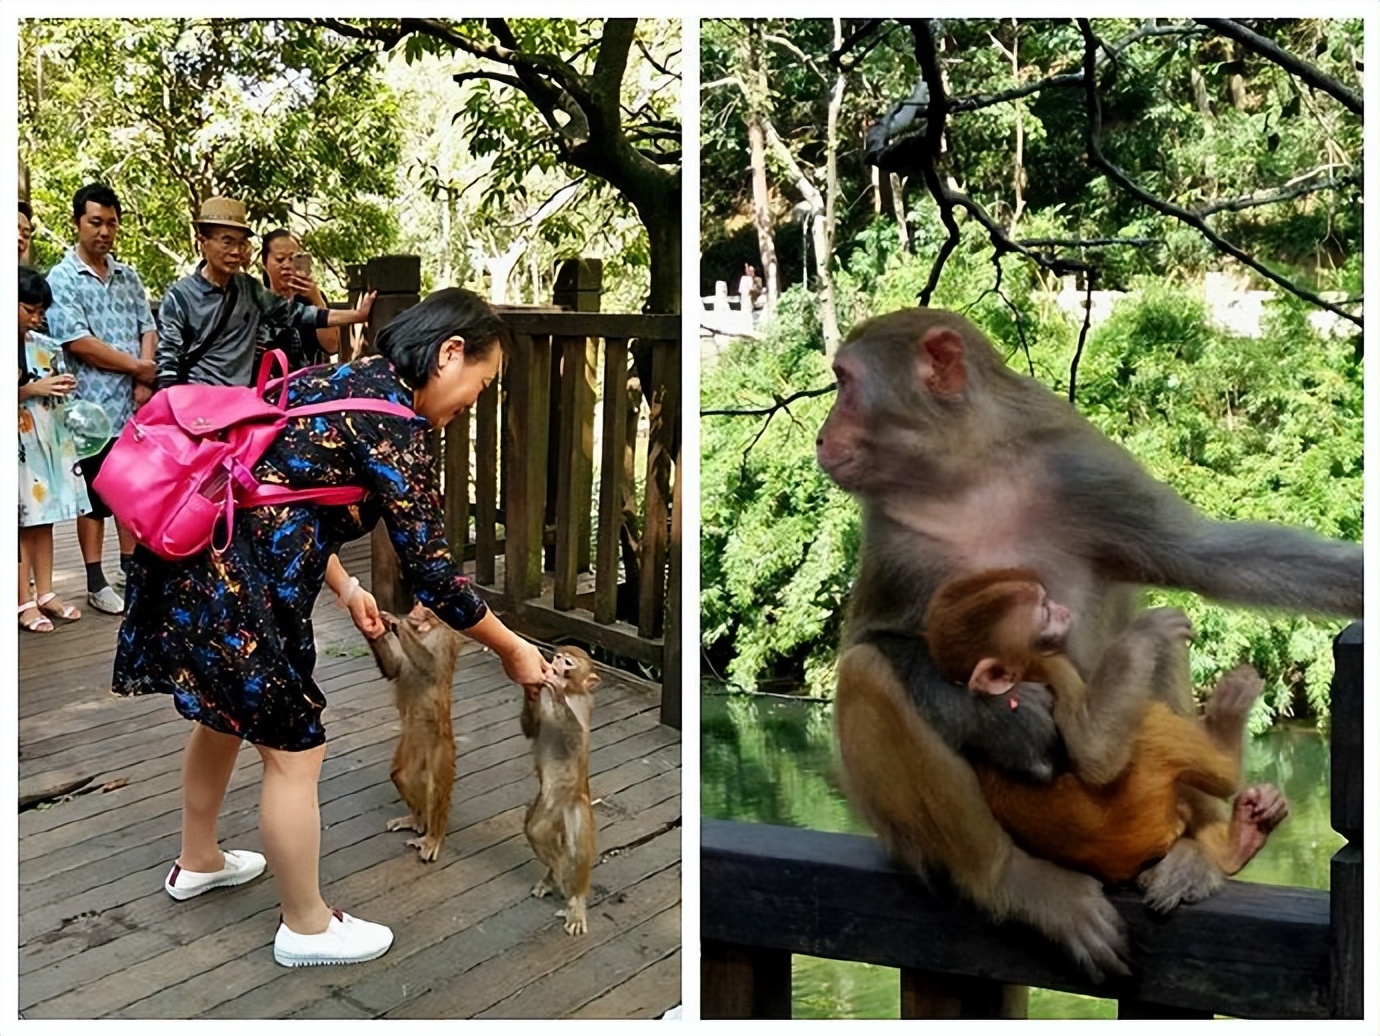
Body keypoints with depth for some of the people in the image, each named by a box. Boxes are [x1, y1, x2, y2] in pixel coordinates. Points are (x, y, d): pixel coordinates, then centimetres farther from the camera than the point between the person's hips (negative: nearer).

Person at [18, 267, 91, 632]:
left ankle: (45, 593, 18)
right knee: (22, 520, -1)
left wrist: (64, 390, -2)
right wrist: (31, 389, -15)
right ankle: (24, 601, 6)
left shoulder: (45, 347, 8)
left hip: (48, 441, 5)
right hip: (18, 445, -5)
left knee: (44, 519, 10)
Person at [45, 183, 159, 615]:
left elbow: (148, 328, 10)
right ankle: (96, 581, 11)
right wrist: (139, 367, -8)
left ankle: (131, 567, 23)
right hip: (92, 405, -5)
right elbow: (78, 343, -13)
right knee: (93, 493, 3)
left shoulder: (128, 276, 13)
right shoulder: (61, 279, -4)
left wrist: (144, 379, -7)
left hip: (135, 404, 5)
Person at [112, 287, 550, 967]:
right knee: (293, 749, 5)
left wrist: (347, 591, 24)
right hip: (233, 586, -10)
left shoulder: (348, 381, 12)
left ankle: (198, 863, 50)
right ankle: (307, 928, 22)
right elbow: (431, 572, -14)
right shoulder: (394, 423, -15)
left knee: (227, 714, 28)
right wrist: (511, 649, -2)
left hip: (192, 560, 10)